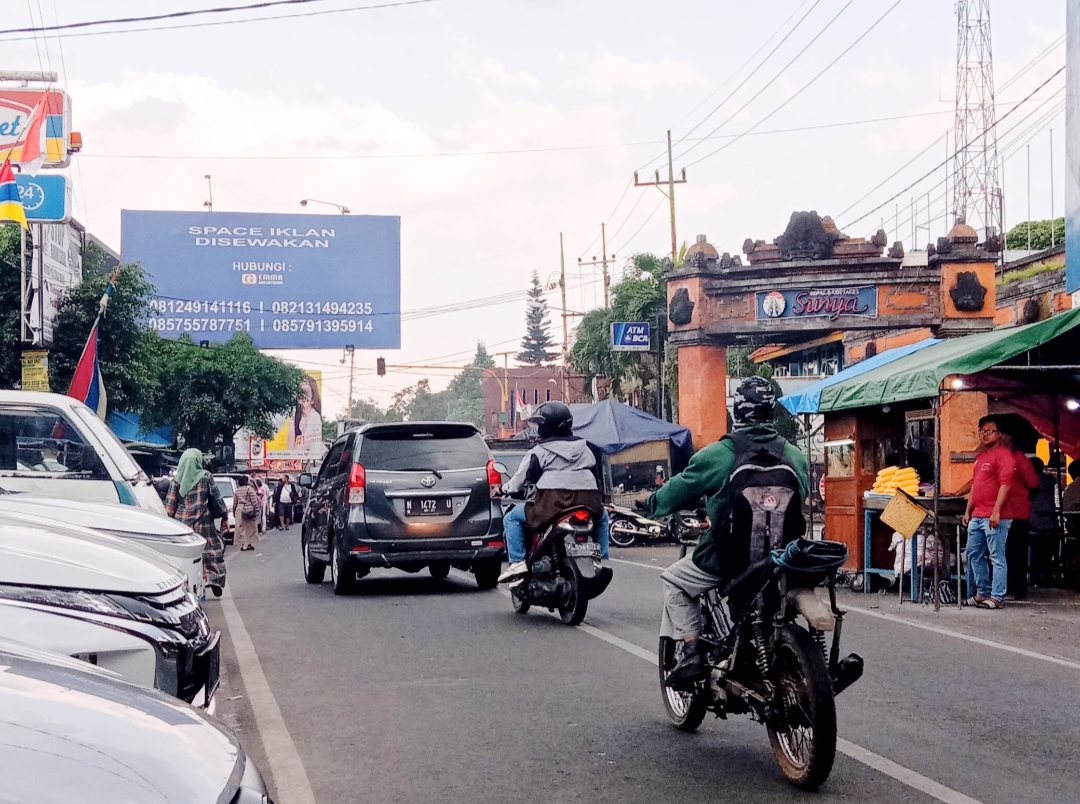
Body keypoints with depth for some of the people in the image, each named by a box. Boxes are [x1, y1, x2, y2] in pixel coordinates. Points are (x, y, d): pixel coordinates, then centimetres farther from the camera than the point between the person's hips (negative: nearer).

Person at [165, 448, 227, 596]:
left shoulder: (176, 480, 2)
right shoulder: (205, 477, -2)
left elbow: (170, 504, 2)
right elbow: (217, 497, 0)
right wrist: (224, 515, 8)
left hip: (181, 523, 2)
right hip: (202, 523, -2)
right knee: (211, 548, 8)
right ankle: (214, 580, -1)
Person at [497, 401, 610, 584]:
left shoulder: (539, 452, 4)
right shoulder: (584, 448, 20)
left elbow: (521, 478, 6)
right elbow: (595, 474, 26)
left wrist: (505, 489, 24)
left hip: (552, 502, -5)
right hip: (587, 503, 5)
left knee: (512, 518, 11)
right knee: (603, 517, 37)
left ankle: (517, 562, -3)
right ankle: (602, 559, 23)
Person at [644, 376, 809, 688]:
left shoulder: (719, 454, -9)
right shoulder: (794, 456, 4)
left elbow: (681, 488, 1)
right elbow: (802, 498, 18)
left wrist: (653, 503, 21)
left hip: (727, 556, -5)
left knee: (675, 580, 16)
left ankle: (692, 653, 3)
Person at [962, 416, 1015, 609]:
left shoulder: (1003, 455, -7)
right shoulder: (980, 457, 20)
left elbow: (1005, 485, -16)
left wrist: (996, 512, -22)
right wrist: (968, 511, 21)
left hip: (994, 517, -9)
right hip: (977, 516, 9)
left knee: (996, 557, -5)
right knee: (974, 555, 13)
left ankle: (997, 597, -3)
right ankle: (982, 592, 22)